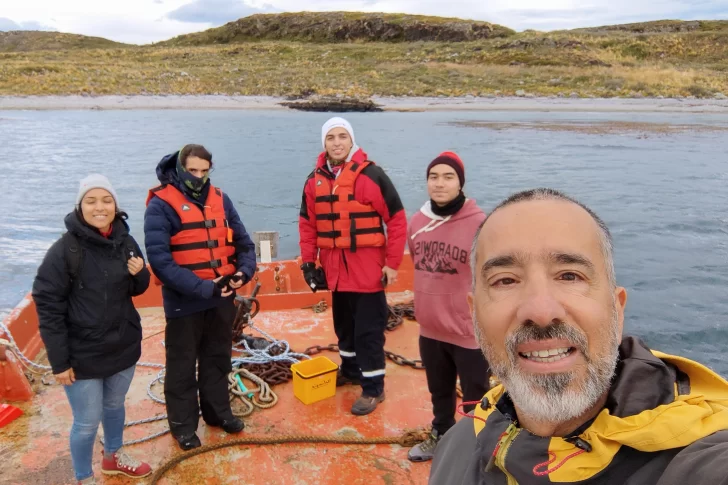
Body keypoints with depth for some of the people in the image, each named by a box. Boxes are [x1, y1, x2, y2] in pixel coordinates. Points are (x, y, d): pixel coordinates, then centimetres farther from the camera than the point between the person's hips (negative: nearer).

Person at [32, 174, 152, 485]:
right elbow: (47, 307, -15)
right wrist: (59, 361, -15)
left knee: (115, 406, 24)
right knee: (87, 422, 8)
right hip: (82, 354, -5)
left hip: (124, 346, 5)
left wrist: (140, 274, -13)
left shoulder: (125, 242, -3)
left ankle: (114, 456, 49)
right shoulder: (64, 250, -18)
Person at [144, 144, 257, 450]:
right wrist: (201, 287, -25)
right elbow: (160, 259, -21)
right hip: (184, 301, -5)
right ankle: (183, 424, 27)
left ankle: (218, 411, 37)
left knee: (218, 358, 19)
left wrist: (244, 270, -14)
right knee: (182, 365, 10)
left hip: (222, 298, 5)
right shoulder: (161, 204, -12)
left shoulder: (221, 199, 4)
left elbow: (243, 241, 6)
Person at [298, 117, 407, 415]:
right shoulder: (315, 180, 5)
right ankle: (350, 370, 40)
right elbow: (308, 224, 12)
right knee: (344, 325, 20)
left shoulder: (370, 175, -11)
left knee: (368, 330, 1)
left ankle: (373, 388, 15)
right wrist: (308, 262, 8)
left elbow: (397, 219, -9)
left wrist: (392, 263, -10)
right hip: (334, 270, 6)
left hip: (367, 269, -5)